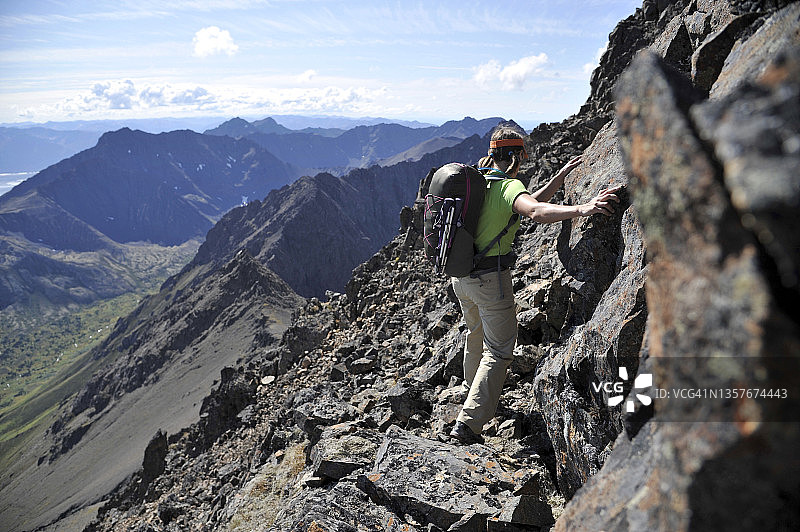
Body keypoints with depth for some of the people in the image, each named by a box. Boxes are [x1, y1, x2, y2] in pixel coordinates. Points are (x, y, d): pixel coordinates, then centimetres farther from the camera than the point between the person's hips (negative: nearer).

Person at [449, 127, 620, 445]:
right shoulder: (509, 187, -15)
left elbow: (530, 202, 14)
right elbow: (536, 212, -38)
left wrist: (561, 177, 12)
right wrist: (581, 209, -47)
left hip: (460, 275, 8)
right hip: (490, 278, -8)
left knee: (476, 333, 29)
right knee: (499, 350, 0)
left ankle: (473, 388, 51)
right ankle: (468, 425, -6)